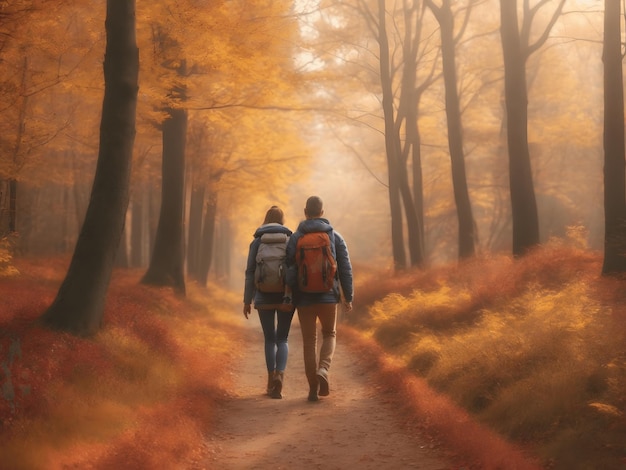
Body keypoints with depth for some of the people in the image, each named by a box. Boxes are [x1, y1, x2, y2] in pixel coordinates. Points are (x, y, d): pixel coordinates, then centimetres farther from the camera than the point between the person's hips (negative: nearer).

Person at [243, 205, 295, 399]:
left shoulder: (257, 242, 2)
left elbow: (250, 273, -2)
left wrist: (247, 301, 2)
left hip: (264, 297, 1)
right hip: (285, 297, 0)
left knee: (269, 339, 14)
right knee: (282, 339, 7)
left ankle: (271, 381, 14)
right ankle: (279, 376, -17)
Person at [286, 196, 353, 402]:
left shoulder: (295, 238, -1)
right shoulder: (335, 236, 2)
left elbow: (289, 269, -5)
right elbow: (345, 269, 0)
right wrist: (348, 297, 6)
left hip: (304, 297, 0)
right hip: (328, 296, 0)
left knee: (309, 341, 9)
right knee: (329, 335, 19)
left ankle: (313, 388, 7)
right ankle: (323, 368, -9)